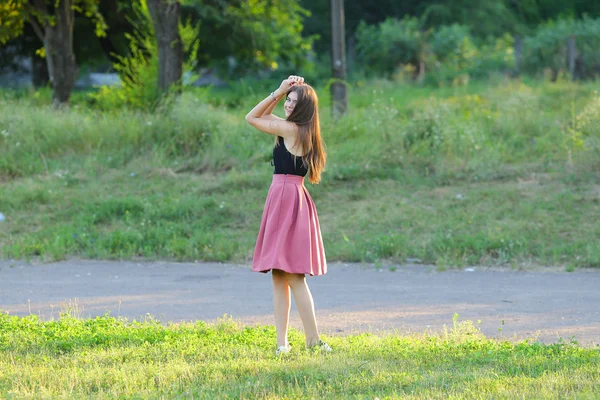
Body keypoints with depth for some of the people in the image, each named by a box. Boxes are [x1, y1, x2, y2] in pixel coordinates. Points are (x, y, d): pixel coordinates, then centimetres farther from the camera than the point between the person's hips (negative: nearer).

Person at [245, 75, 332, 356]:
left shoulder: (291, 129, -12)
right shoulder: (301, 130, 14)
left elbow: (252, 117, -3)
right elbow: (264, 115, 26)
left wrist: (278, 91, -1)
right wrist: (280, 93, 14)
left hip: (287, 197, -10)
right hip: (289, 197, 10)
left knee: (292, 275, -8)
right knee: (279, 277, 8)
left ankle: (313, 340, -7)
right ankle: (281, 341, 7)